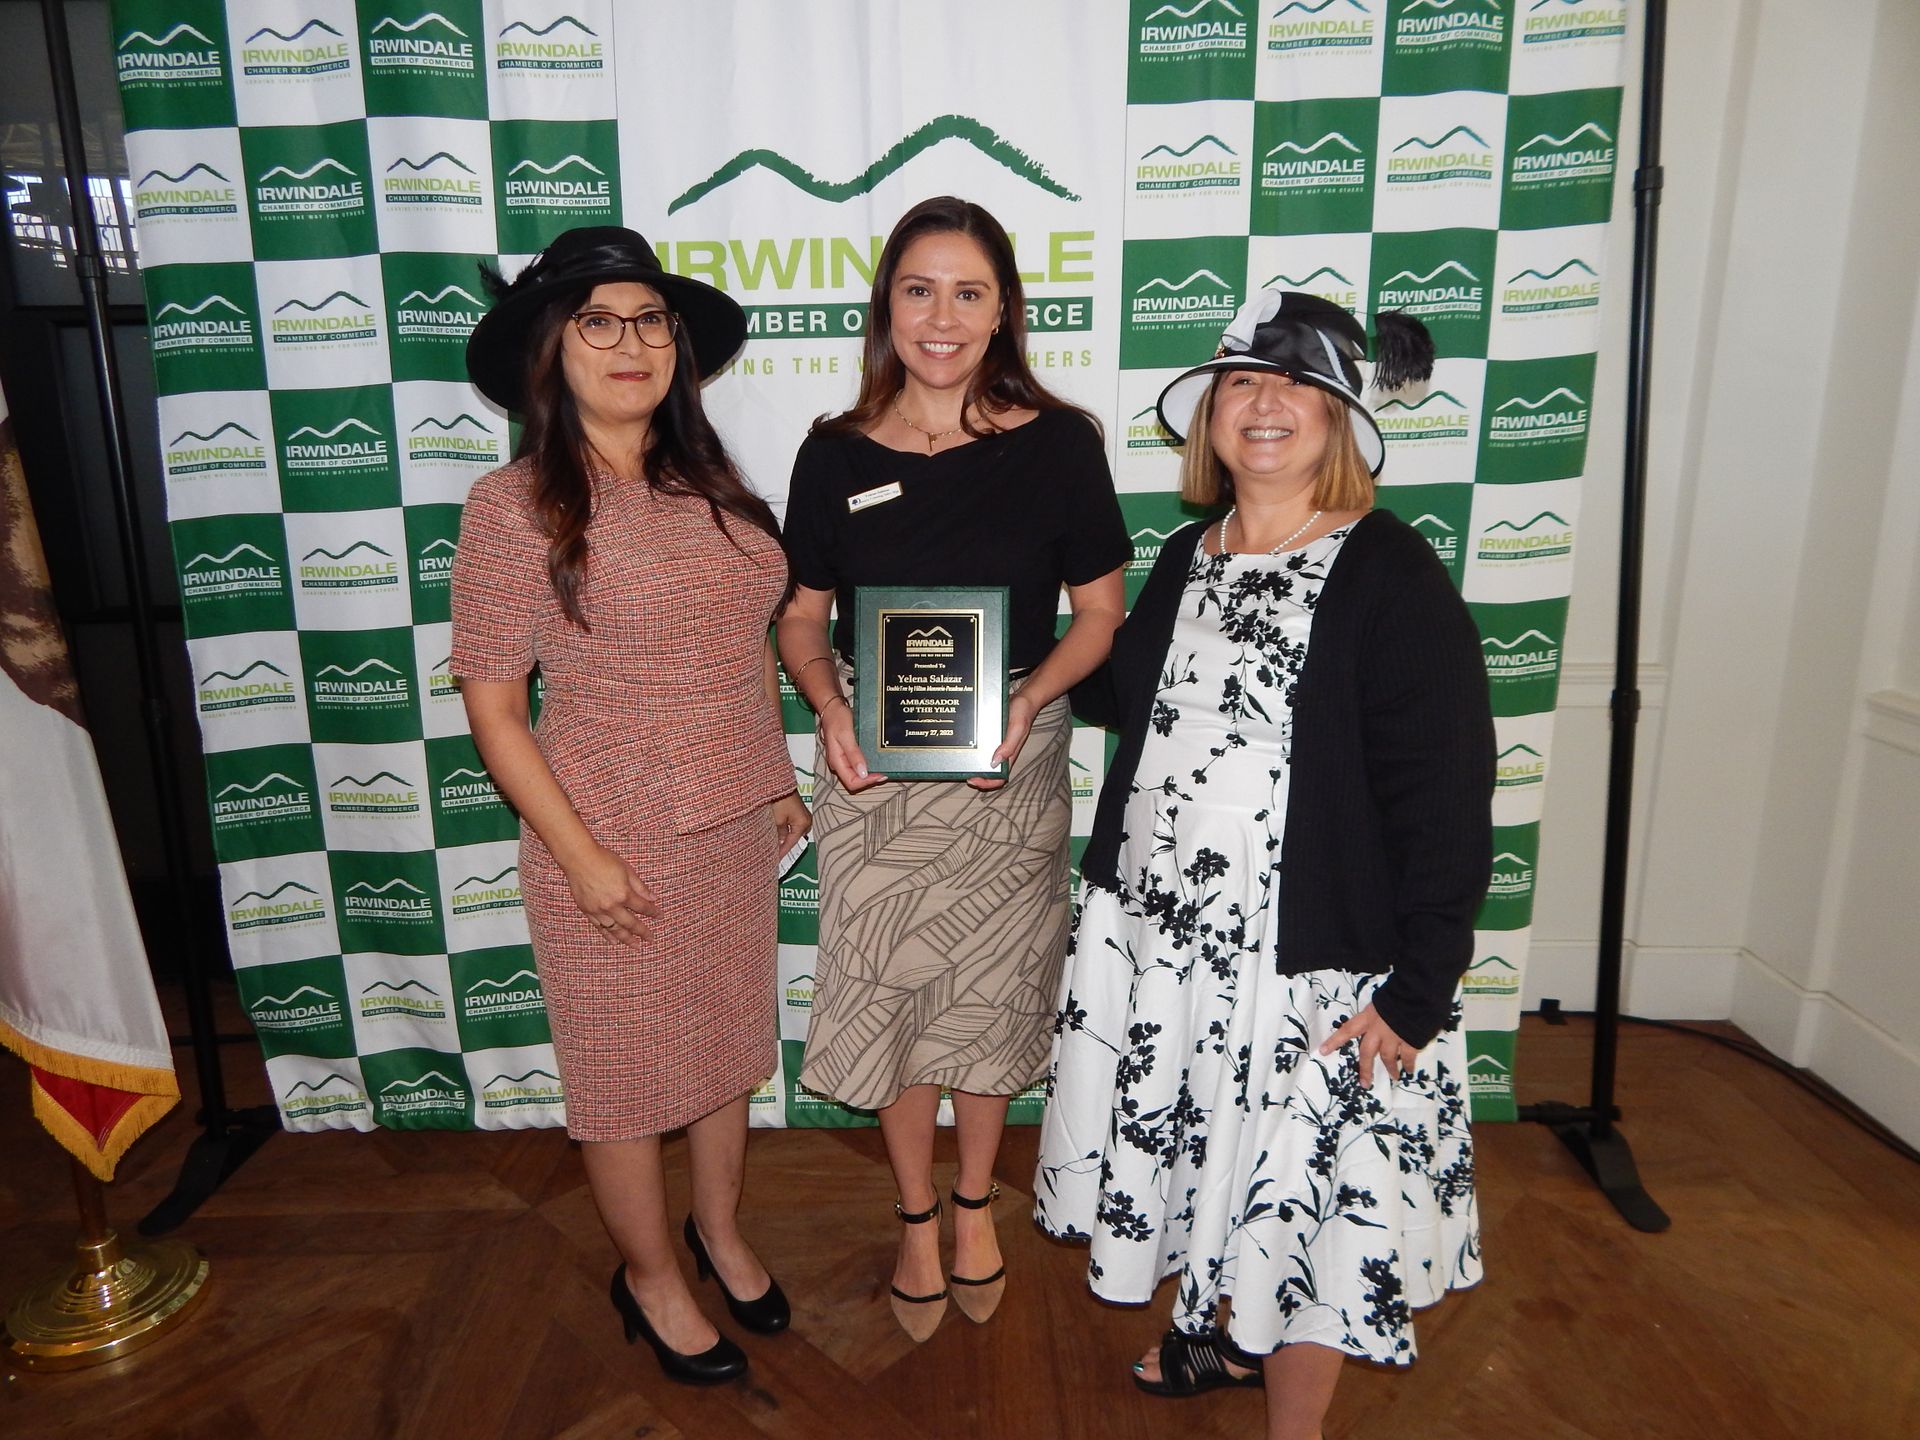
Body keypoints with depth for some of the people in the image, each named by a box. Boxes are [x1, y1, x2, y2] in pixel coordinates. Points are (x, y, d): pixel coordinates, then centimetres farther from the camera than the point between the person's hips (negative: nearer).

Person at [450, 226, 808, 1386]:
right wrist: (579, 854, -15)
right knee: (630, 1068, 13)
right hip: (618, 841, -5)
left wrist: (780, 779, 12)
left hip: (736, 824, 6)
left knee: (731, 1039, 21)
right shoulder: (516, 506, -13)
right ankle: (650, 1277, 38)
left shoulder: (709, 484, 3)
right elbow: (491, 700, -12)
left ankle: (722, 1233, 46)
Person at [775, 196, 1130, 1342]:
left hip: (1012, 764, 0)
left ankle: (976, 1202, 39)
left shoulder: (1057, 443, -5)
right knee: (891, 990, 10)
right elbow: (801, 618, 5)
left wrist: (1026, 701, -17)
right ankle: (918, 1217, 35)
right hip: (872, 768, 1)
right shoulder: (837, 454, -1)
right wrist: (832, 708, -14)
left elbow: (1100, 610, -1)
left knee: (994, 989, 13)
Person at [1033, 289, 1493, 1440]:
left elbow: (1444, 793, -17)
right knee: (1203, 1151, 23)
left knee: (1301, 1186, 9)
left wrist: (1417, 989, -18)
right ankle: (1231, 1336, 51)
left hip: (1310, 955, -6)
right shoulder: (1188, 559, 6)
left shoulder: (1391, 575, -14)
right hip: (1159, 933, 7)